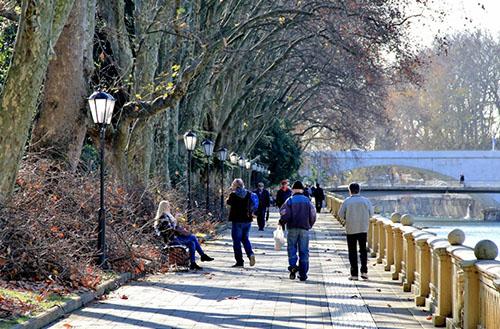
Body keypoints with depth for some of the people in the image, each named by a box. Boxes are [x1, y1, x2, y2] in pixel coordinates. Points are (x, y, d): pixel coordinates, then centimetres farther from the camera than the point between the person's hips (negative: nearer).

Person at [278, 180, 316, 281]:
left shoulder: (290, 200, -1)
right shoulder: (307, 200, 7)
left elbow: (285, 214, -11)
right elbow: (313, 215, 4)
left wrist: (281, 222, 8)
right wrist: (309, 225, 21)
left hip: (292, 228, -2)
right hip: (304, 229, 2)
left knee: (291, 248, 8)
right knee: (304, 251, 4)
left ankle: (292, 264, -18)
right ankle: (303, 274, 4)